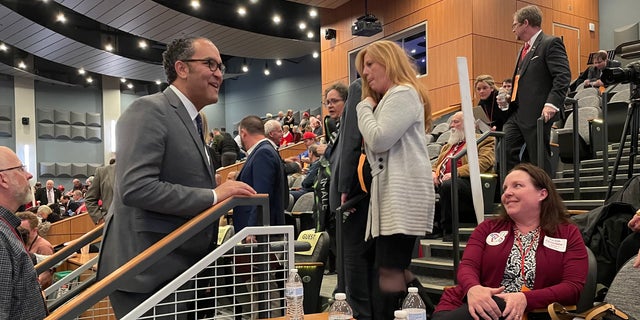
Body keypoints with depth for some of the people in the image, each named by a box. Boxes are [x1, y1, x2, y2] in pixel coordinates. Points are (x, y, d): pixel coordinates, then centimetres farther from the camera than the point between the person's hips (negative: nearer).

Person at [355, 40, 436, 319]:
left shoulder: (404, 94, -5)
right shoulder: (390, 98, 28)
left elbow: (378, 139, -16)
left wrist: (365, 107, -2)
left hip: (403, 195, -11)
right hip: (392, 193, 11)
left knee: (390, 270, -13)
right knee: (396, 269, 8)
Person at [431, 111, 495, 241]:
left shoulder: (483, 141, 11)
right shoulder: (449, 145, 36)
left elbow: (484, 162, -7)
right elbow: (437, 164, 31)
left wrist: (456, 173, -19)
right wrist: (433, 172, 4)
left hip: (466, 181, -7)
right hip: (442, 181, 7)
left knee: (447, 186, -38)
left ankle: (448, 231, -26)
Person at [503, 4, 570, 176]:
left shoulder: (551, 43, -6)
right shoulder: (525, 49, 22)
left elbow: (563, 76, -16)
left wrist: (552, 103, -28)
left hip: (538, 114, -8)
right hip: (517, 113, 9)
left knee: (539, 162, -1)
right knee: (506, 150, 2)